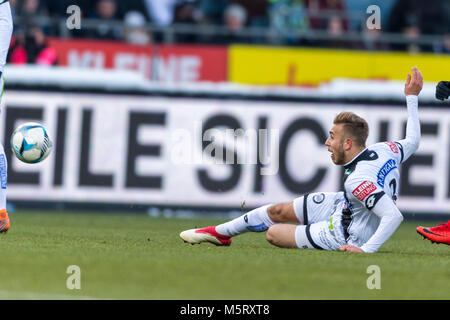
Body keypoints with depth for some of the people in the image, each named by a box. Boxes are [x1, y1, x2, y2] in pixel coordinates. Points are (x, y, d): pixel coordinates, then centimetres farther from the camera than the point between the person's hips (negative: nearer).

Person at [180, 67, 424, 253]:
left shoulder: (358, 181, -40)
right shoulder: (383, 150, -16)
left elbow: (394, 216, -43)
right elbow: (412, 141, 3)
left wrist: (367, 249, -38)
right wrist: (412, 97, 9)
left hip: (346, 237, -9)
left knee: (273, 233, 3)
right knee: (278, 211, 18)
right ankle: (220, 233, 39)